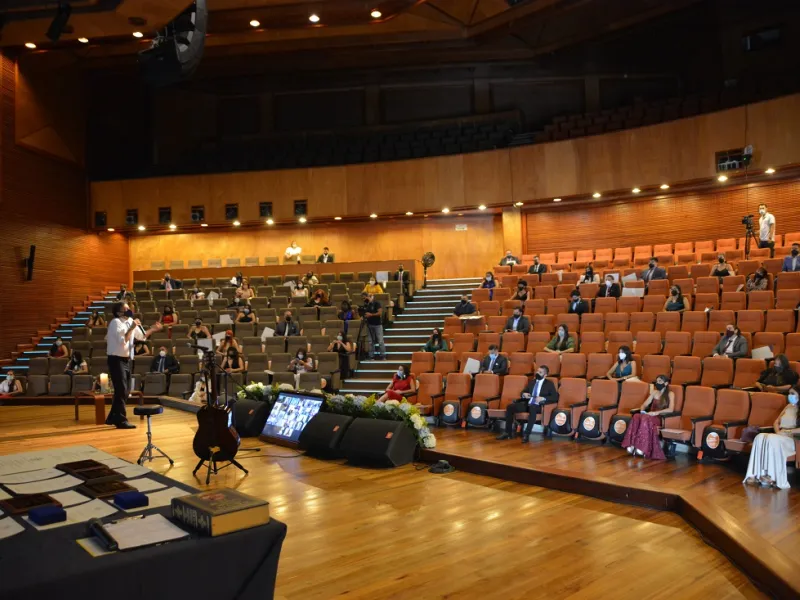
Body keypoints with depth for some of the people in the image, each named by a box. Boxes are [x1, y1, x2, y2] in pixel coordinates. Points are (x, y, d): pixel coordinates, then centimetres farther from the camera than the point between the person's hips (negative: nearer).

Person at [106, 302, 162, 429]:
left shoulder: (130, 321, 8)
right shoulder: (116, 322, -14)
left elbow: (141, 336, 20)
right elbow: (122, 341, -25)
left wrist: (153, 329, 8)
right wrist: (131, 328, -26)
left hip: (126, 359, 8)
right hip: (117, 360, -8)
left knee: (125, 391, 14)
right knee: (121, 390, -6)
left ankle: (112, 418, 27)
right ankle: (121, 421, 2)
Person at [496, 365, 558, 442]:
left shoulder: (549, 384, 7)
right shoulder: (532, 382, 21)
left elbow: (555, 397, -3)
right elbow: (524, 392, 26)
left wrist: (543, 398, -16)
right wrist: (524, 394, 1)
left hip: (538, 406, -5)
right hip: (527, 404, 5)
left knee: (532, 408, -41)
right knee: (510, 407, -16)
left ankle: (526, 434, -38)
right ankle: (508, 433, -12)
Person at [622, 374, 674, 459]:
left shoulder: (670, 394, 3)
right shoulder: (654, 392, 18)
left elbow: (671, 409, -11)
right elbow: (645, 404, 16)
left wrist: (657, 412, -22)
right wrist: (642, 410, -7)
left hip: (661, 418, -4)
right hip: (651, 416, 4)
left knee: (645, 419, -39)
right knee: (636, 416, -32)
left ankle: (641, 447, -41)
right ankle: (631, 445, -39)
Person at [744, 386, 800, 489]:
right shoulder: (788, 406, 20)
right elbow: (776, 422, 20)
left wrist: (787, 432, -16)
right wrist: (778, 432, 1)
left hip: (792, 439, -6)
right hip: (780, 437, 6)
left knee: (772, 439, -36)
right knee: (760, 437, -26)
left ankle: (772, 477, -34)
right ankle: (756, 475, -34)